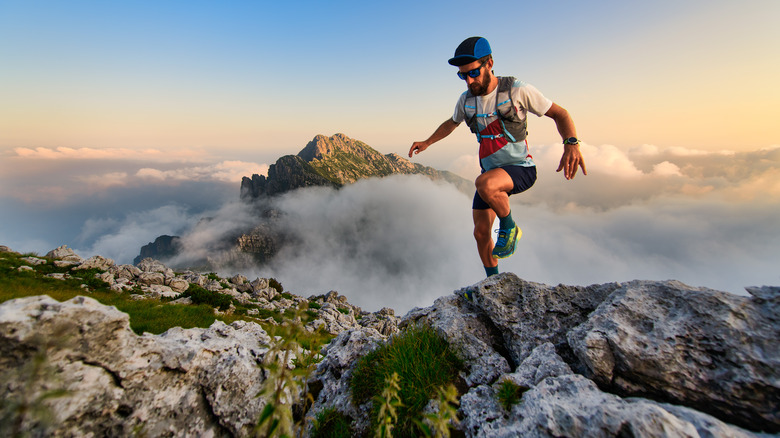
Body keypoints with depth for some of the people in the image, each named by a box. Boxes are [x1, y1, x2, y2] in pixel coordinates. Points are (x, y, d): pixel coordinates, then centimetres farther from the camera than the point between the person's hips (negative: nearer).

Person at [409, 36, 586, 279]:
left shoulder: (517, 90, -15)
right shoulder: (466, 99, -1)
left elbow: (560, 113, -8)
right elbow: (451, 123, 20)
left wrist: (571, 143, -26)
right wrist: (427, 142, 8)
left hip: (521, 168, -5)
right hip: (490, 173, 5)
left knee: (484, 184, -38)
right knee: (481, 233, 4)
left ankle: (510, 227, -8)